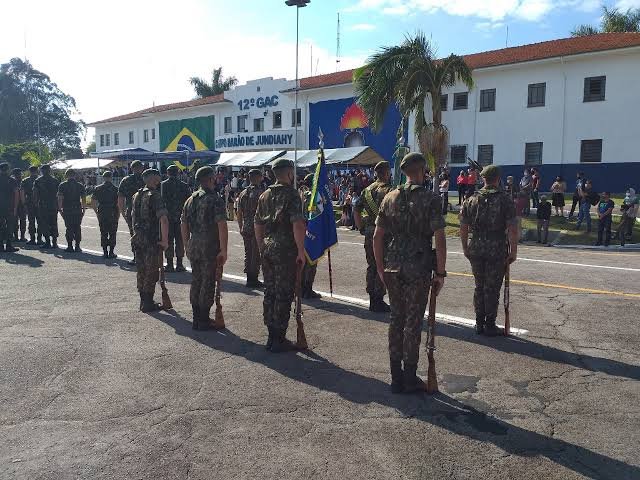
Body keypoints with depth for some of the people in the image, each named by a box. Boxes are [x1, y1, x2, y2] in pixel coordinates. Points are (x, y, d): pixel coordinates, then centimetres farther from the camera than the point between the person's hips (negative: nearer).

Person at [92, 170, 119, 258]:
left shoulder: (98, 188, 4)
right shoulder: (115, 189, -3)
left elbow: (93, 202, 2)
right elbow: (119, 203, -8)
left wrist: (97, 212, 11)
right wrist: (118, 213, 2)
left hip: (102, 214, 2)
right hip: (113, 214, -2)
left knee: (103, 234, 8)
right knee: (113, 234, 4)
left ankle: (105, 252, 8)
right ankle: (111, 252, 3)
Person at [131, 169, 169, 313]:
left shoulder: (137, 195, 12)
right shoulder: (155, 196, -14)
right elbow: (163, 220, -24)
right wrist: (165, 240, -18)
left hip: (138, 238, 8)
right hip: (152, 240, -8)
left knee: (141, 271, 16)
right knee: (152, 272, 2)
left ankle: (143, 301, 26)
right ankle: (148, 304, 8)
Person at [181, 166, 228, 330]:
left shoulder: (190, 200, 11)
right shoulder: (215, 199, -11)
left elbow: (184, 225, 15)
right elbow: (222, 226, -19)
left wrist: (187, 246, 21)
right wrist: (223, 250, -16)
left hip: (193, 247, 7)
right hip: (211, 248, -7)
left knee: (196, 281, 15)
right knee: (208, 282, 1)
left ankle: (196, 319, 23)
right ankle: (204, 321, 7)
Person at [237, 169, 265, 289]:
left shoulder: (243, 193, 9)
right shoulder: (260, 193, -13)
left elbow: (239, 213, 12)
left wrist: (240, 227, 20)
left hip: (246, 228, 7)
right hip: (257, 228, -7)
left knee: (248, 253, 14)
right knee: (256, 254, 0)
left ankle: (249, 279, 21)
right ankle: (253, 280, 5)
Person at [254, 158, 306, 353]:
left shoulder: (265, 196, 12)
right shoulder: (291, 195, -10)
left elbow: (258, 224, 16)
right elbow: (298, 225, -18)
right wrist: (301, 252, -13)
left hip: (267, 247, 7)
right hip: (285, 249, -7)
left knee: (269, 293, 13)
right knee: (284, 294, 0)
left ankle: (271, 336, 22)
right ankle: (279, 339, 5)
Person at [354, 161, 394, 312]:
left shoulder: (367, 190, 10)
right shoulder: (389, 190, -11)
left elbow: (356, 210, 11)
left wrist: (361, 228, 14)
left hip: (369, 233, 7)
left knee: (371, 266, 13)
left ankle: (372, 300, 21)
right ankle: (378, 301, 5)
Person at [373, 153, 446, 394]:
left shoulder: (390, 198, 6)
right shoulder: (431, 199, -8)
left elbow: (377, 236, 6)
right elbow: (440, 238, -13)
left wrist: (380, 267, 14)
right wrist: (440, 272, -5)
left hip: (393, 267, 5)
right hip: (419, 268, -4)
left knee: (396, 319, 13)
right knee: (413, 321, 4)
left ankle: (396, 378, 20)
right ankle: (410, 379, 13)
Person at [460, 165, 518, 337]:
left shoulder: (471, 200, 4)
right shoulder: (505, 200, -7)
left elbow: (463, 227, 6)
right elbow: (512, 229, -12)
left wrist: (465, 248, 16)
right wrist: (513, 251, -4)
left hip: (476, 249, 3)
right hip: (497, 250, -3)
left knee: (479, 287, 15)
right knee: (492, 289, 5)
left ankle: (479, 324, 21)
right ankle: (490, 325, 12)